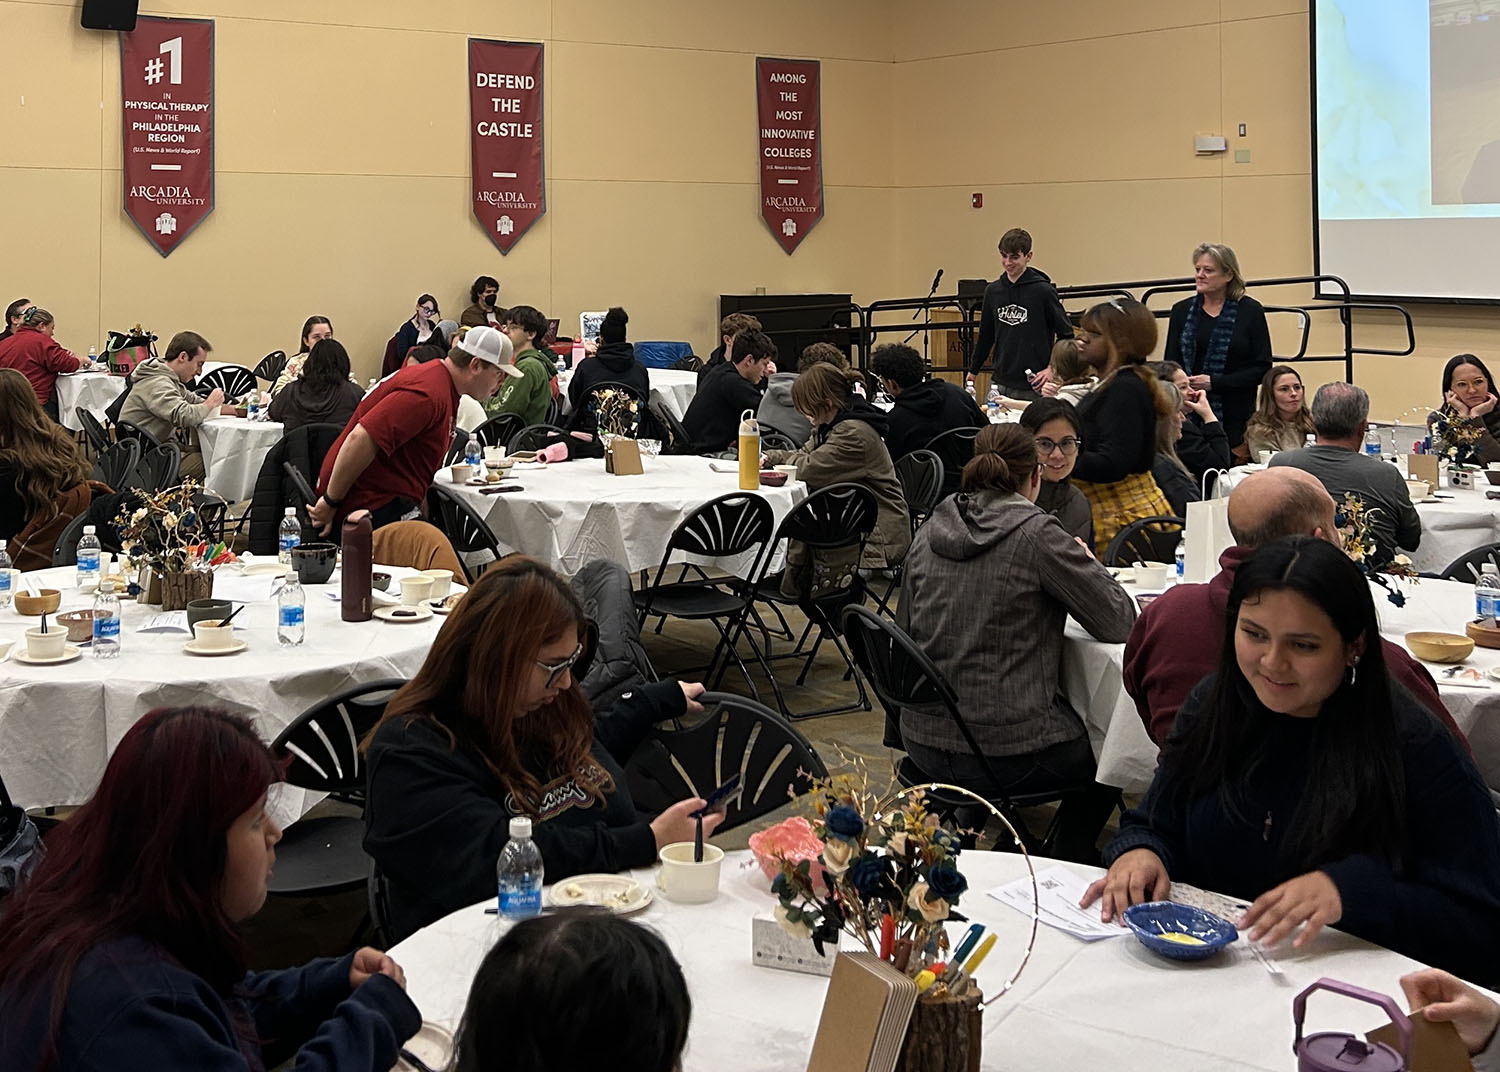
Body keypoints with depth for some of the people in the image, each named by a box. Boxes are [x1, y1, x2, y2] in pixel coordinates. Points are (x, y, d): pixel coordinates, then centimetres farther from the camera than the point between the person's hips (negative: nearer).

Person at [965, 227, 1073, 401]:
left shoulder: (1043, 290, -6)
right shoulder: (993, 291, 9)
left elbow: (1066, 334, -1)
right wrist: (972, 372, 24)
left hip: (1033, 388, -5)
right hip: (999, 384, 5)